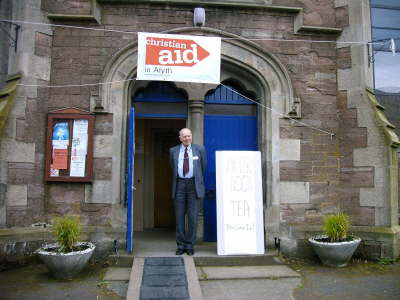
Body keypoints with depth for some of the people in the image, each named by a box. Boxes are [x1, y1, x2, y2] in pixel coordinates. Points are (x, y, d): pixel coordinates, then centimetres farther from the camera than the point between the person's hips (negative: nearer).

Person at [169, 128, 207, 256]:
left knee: (193, 216, -1)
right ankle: (180, 245, 13)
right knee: (179, 216, 3)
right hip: (179, 184, 1)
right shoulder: (173, 151, 9)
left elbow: (203, 167, 15)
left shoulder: (200, 149, 6)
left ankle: (190, 245, 10)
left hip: (193, 185, -1)